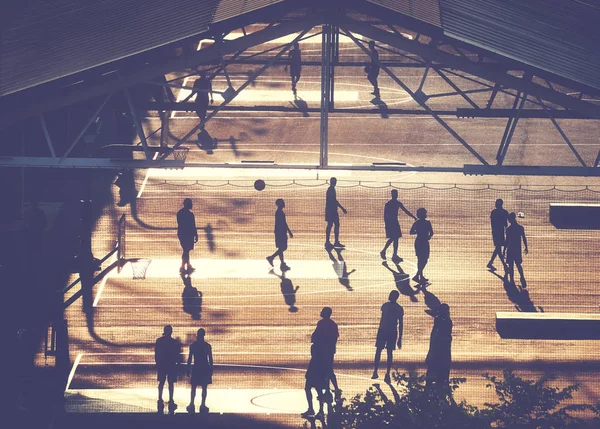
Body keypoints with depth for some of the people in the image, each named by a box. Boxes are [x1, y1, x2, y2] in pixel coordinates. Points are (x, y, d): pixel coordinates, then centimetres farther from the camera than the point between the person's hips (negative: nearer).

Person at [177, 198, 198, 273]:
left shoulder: (179, 213, 6)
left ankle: (188, 266, 28)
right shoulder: (189, 214, -20)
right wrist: (196, 235, -8)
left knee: (186, 250, 18)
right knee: (186, 251, -1)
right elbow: (193, 226, -17)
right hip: (188, 235, -8)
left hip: (181, 234, 8)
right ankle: (182, 268, 1)